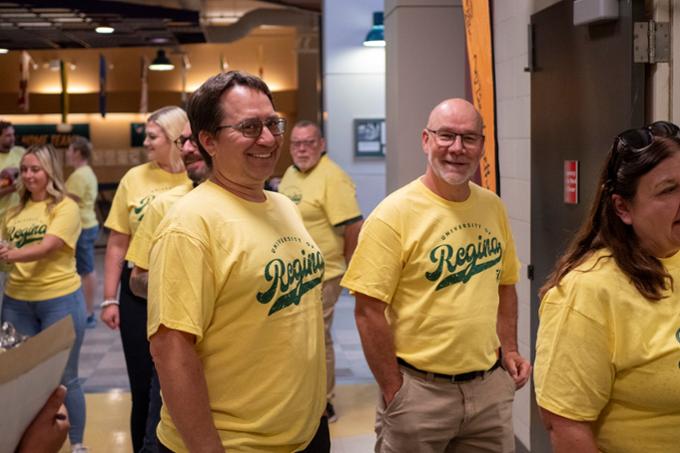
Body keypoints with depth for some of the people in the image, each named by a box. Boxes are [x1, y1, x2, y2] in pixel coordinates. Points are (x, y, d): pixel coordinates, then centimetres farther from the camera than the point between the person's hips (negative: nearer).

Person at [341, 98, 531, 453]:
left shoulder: (493, 207, 5)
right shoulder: (395, 214, -14)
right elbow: (368, 310, -15)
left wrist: (509, 348, 7)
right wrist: (394, 392, -14)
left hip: (490, 384, 5)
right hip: (419, 387, -5)